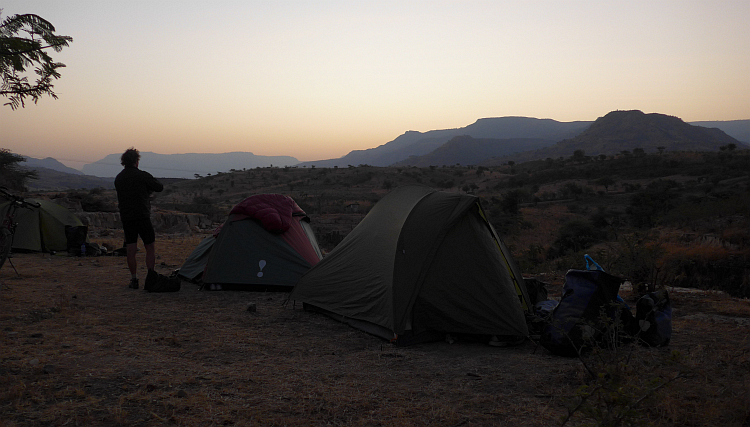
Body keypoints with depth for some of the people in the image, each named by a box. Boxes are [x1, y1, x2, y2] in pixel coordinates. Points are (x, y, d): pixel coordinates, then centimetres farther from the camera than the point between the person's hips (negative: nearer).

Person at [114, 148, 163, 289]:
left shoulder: (118, 178, 9)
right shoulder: (142, 176, -9)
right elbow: (159, 187, -2)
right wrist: (152, 181, 19)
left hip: (125, 218, 5)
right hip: (143, 217, -4)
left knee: (130, 250, 8)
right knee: (150, 247, 6)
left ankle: (134, 280, 9)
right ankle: (150, 275, -7)